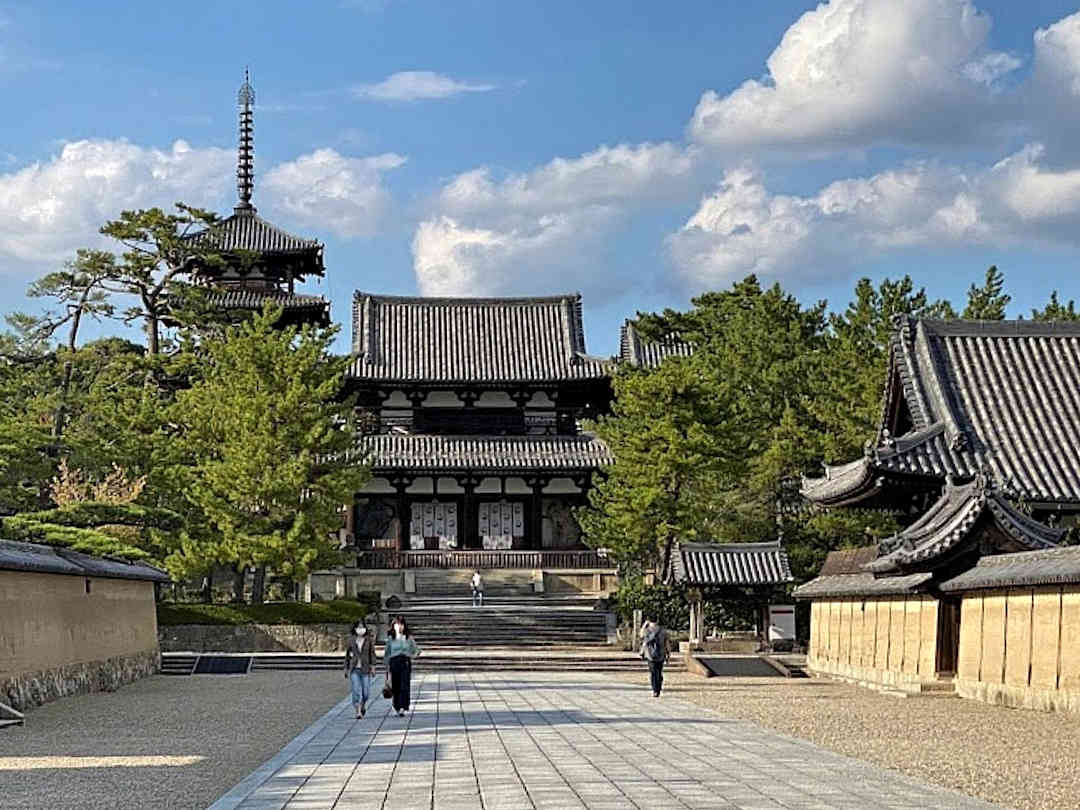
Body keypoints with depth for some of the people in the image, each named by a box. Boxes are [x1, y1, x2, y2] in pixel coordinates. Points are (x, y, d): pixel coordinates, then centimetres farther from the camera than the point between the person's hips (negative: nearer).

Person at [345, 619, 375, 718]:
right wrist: (346, 668, 12)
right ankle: (358, 712, -6)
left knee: (366, 692, 1)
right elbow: (347, 654, 13)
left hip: (365, 669, 0)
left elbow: (372, 654, 1)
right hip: (354, 669, 0)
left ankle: (363, 705, 32)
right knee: (356, 691, -10)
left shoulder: (369, 640, 2)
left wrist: (373, 666, -7)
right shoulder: (351, 640, 6)